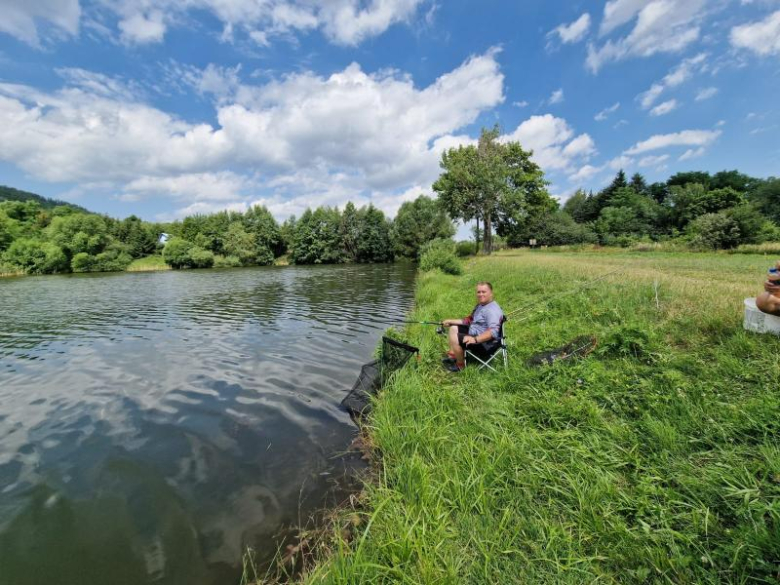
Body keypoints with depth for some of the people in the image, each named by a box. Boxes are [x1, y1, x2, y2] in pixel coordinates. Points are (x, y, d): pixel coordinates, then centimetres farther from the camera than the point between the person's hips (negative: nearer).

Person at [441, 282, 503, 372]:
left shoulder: (493, 310, -24)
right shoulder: (480, 305, 10)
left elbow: (493, 332, -36)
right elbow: (469, 320, 17)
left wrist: (475, 339, -43)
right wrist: (451, 321, 10)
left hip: (483, 341, -11)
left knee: (454, 338, -24)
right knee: (453, 328, 14)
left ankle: (461, 364, -2)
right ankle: (452, 355, 14)